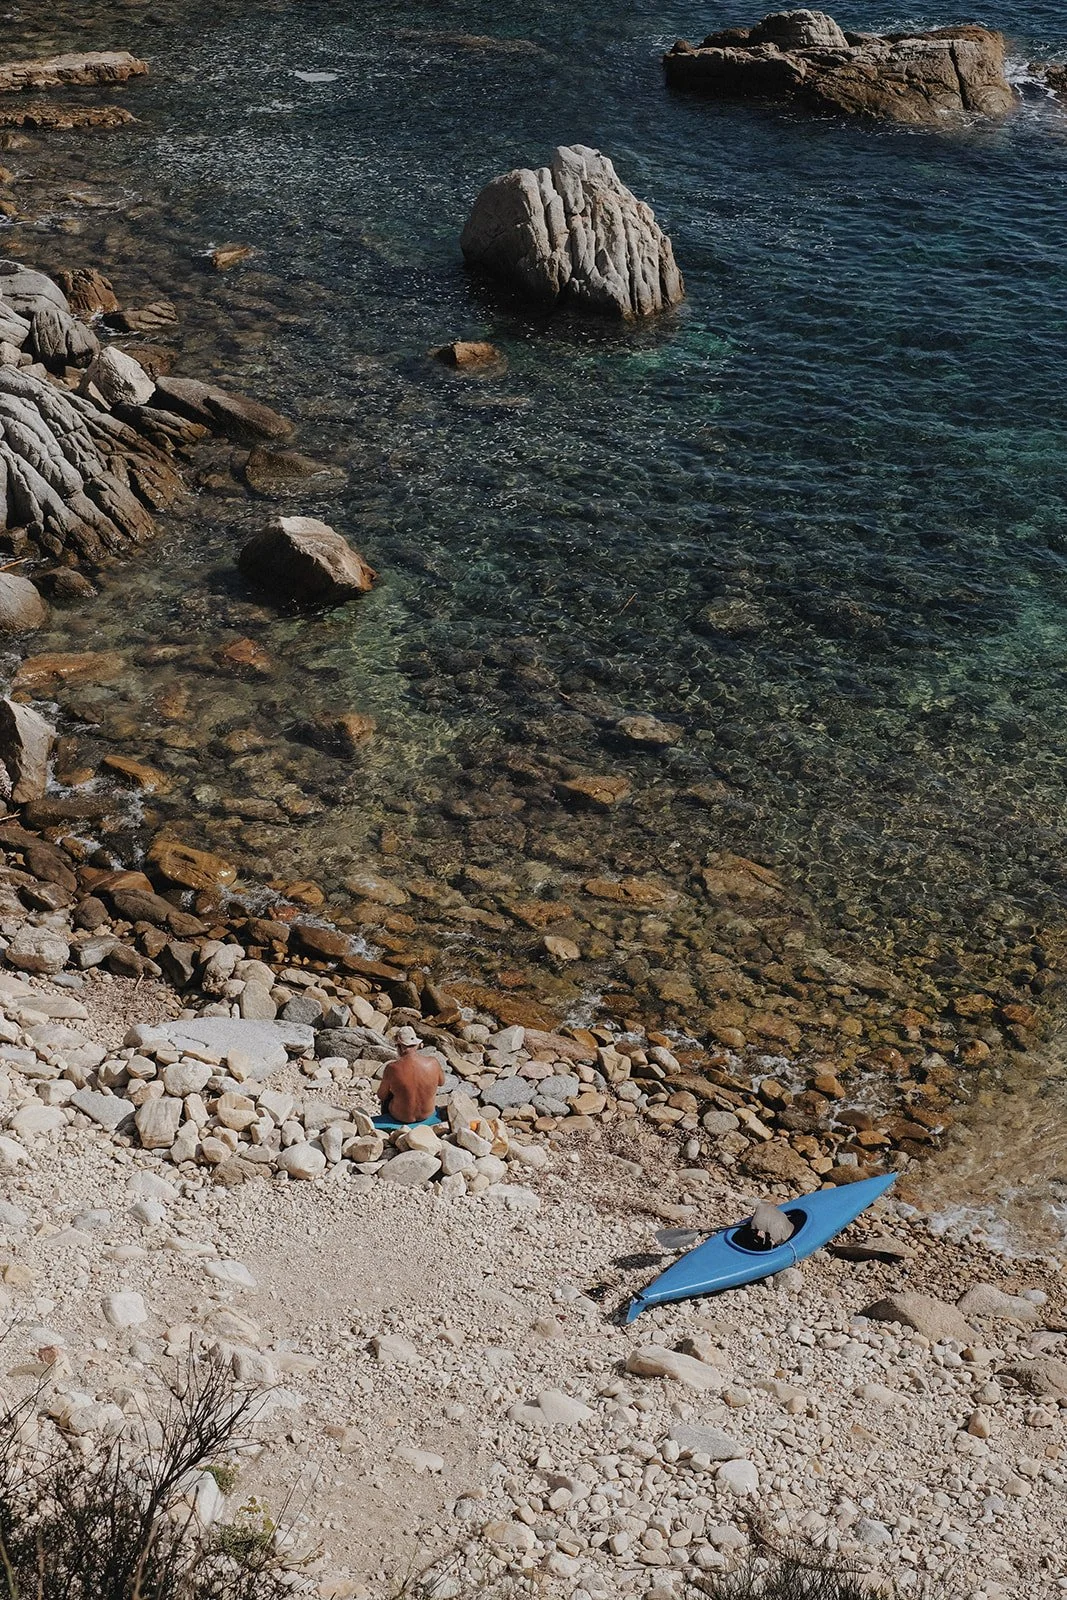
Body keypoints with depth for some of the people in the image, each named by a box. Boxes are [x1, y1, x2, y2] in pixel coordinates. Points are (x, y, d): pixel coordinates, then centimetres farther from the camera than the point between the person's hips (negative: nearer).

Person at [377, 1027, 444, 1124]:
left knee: (386, 1098, 32)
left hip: (402, 1116, -2)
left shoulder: (392, 1068, -28)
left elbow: (381, 1095, -12)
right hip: (428, 1112, 2)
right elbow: (441, 1081, 0)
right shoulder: (433, 1062, -22)